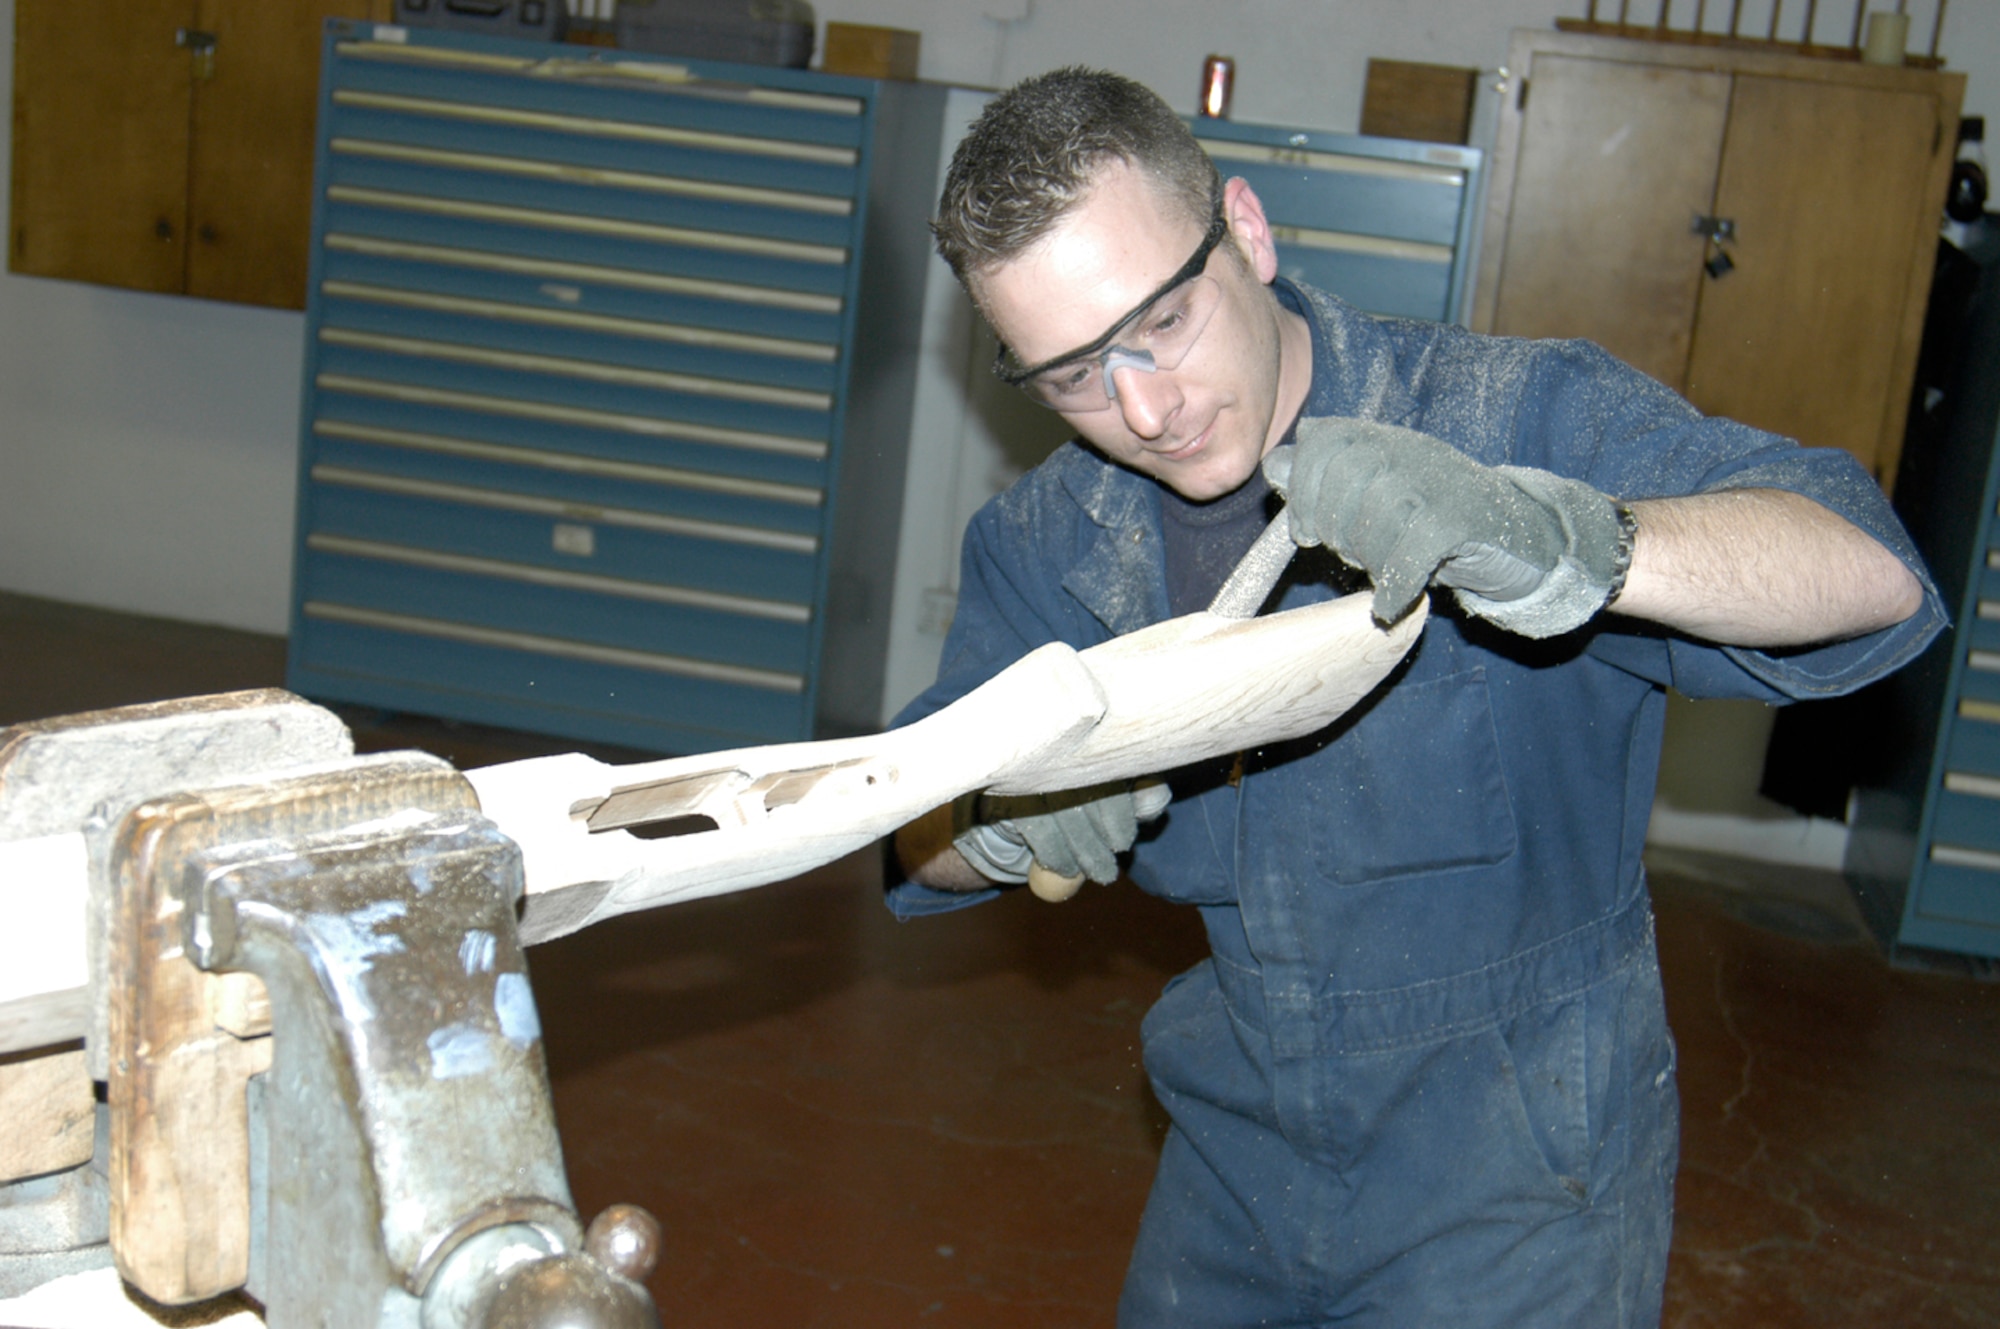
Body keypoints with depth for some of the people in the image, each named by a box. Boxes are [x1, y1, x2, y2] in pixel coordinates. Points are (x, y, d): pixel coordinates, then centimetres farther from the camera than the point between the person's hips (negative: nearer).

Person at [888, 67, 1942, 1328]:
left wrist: (1564, 543, -50)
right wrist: (1004, 817, -24)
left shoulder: (1511, 422, -20)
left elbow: (1874, 574, -32)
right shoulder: (1051, 543, -4)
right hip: (1239, 1148, 5)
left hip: (1517, 1173, -4)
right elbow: (919, 848, 0)